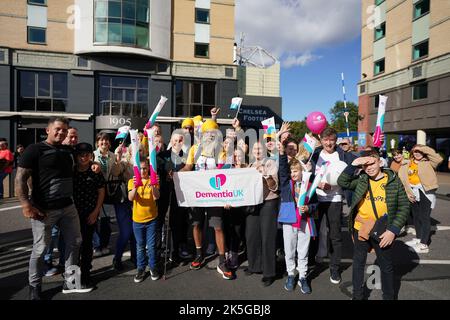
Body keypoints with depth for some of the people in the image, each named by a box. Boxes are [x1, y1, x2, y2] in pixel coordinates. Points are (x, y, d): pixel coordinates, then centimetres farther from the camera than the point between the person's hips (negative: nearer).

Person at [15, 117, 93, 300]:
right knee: (40, 249, 5)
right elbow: (20, 178, -13)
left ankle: (70, 282, 28)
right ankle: (35, 288, 26)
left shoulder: (69, 151, 11)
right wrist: (26, 204, -20)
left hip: (68, 207, 7)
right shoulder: (35, 149, -8)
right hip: (44, 209, -6)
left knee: (74, 242, 12)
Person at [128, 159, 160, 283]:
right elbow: (130, 198, -19)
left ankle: (153, 267, 25)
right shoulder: (132, 181, -3)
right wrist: (135, 187, -39)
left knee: (151, 245, 8)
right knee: (140, 246, 13)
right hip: (137, 219, 1)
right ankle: (141, 268, 27)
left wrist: (153, 186, -39)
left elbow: (156, 197, -19)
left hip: (151, 218, -1)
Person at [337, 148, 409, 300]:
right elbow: (342, 182, -11)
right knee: (358, 263, 16)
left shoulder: (394, 181, -6)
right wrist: (353, 164, -20)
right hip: (360, 229, 2)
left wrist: (393, 230, -13)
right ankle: (357, 295, 34)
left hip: (383, 232, -2)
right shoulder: (360, 179, -1)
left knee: (386, 266, 16)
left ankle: (389, 296, 37)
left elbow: (404, 206, -5)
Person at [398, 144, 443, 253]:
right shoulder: (408, 164, 8)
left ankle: (424, 244, 2)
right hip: (413, 192, 5)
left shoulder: (428, 163, -2)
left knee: (424, 217, -3)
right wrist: (408, 192, -1)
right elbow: (403, 178, 6)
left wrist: (424, 149, -18)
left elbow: (439, 159, -22)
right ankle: (418, 239, 34)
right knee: (416, 216, 17)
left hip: (425, 192, -5)